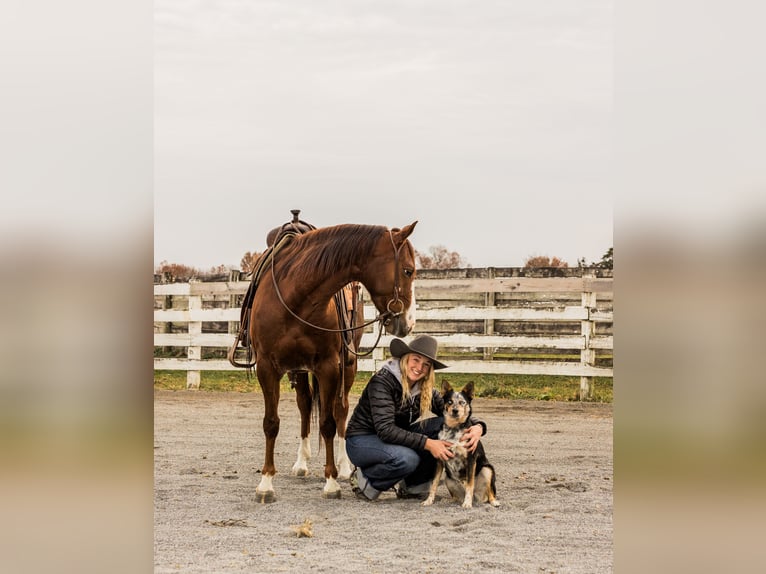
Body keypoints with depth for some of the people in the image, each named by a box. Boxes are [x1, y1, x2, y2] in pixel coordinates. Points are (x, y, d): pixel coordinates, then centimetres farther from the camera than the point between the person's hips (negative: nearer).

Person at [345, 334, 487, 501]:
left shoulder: (425, 390, -2)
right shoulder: (382, 381, -23)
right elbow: (385, 429, -31)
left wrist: (478, 426, -27)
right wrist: (427, 443, -38)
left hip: (396, 440, 7)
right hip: (362, 441, -7)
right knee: (407, 459, -37)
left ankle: (412, 486, -3)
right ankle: (363, 479, -9)